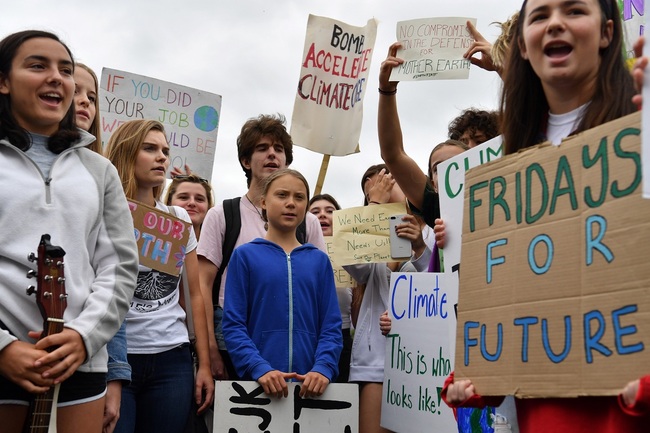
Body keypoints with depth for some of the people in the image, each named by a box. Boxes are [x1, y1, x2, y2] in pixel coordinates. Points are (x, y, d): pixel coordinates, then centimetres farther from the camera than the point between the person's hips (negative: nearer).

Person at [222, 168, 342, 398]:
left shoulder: (319, 260, 10)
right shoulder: (245, 255, 3)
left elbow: (331, 325, 5)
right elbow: (233, 324, -3)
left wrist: (323, 368, -13)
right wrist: (260, 368, -18)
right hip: (258, 381, -2)